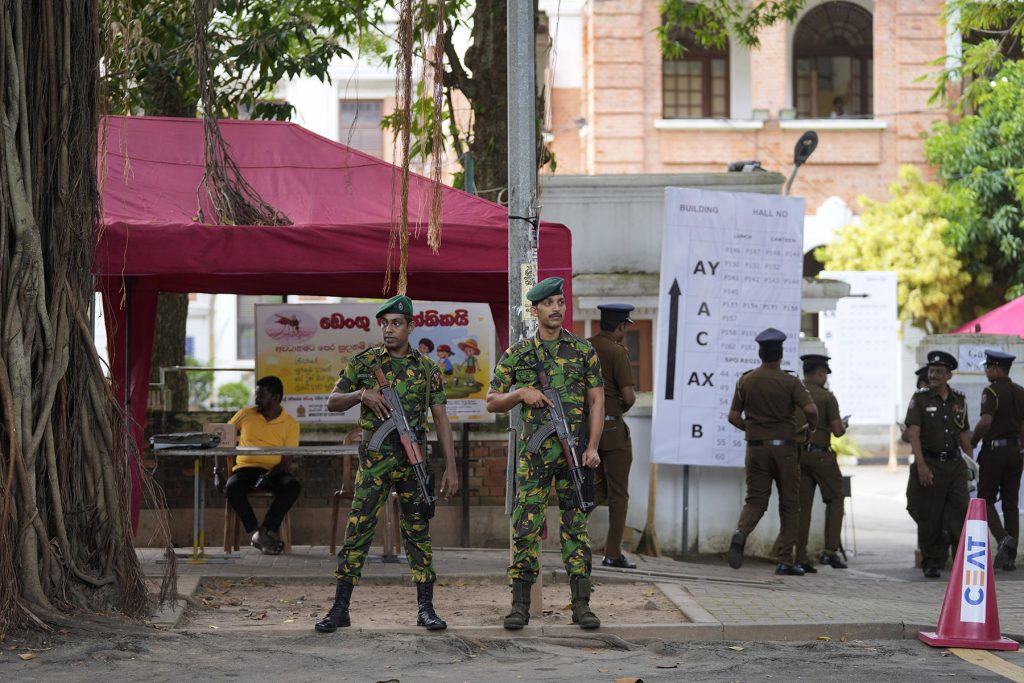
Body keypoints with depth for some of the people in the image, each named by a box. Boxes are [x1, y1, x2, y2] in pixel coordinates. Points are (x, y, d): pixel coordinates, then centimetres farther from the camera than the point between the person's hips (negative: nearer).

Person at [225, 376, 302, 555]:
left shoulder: (290, 424, 4)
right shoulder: (245, 415, 11)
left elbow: (287, 461, -3)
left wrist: (269, 475, -23)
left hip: (273, 472, -1)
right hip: (246, 468, 1)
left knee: (293, 485, -33)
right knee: (232, 487, -34)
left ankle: (265, 530, -34)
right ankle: (256, 532, -33)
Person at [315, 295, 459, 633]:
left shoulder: (427, 368, 6)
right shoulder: (364, 362, 4)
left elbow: (441, 419, 6)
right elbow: (332, 402, 7)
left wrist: (451, 467, 0)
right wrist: (362, 393, -13)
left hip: (414, 460, 1)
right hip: (375, 459, -1)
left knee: (418, 533, 4)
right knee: (357, 531, -3)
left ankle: (426, 608, 9)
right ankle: (340, 609, 1)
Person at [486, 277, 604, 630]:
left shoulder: (583, 350, 7)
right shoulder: (517, 355, 6)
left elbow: (596, 402, 5)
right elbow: (492, 402, 10)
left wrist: (592, 447, -5)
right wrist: (521, 393, -9)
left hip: (575, 451, 0)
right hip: (534, 452, 0)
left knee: (576, 526, 2)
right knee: (526, 525, -3)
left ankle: (581, 604, 5)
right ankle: (520, 605, 2)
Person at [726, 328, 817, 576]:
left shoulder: (745, 381, 4)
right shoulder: (790, 382, -6)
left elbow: (733, 417, 4)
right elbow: (810, 409, -17)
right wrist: (812, 428, 3)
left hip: (756, 447, 3)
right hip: (784, 447, -3)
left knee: (756, 499, 7)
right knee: (789, 504, 7)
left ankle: (741, 532, -24)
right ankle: (785, 560, 4)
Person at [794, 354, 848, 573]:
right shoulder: (826, 397, -8)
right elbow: (837, 431, -10)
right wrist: (843, 426, 12)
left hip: (797, 454, 4)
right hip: (820, 454, -4)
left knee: (803, 505, 6)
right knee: (834, 500, 10)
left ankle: (801, 557, 2)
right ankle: (830, 550, -1)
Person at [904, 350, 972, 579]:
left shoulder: (959, 400, 10)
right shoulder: (920, 399, -2)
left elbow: (964, 435, 17)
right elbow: (913, 433, -10)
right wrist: (921, 465, -19)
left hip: (954, 463, 3)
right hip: (930, 463, -3)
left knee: (961, 510, -6)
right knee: (929, 517, 2)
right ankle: (931, 563, 11)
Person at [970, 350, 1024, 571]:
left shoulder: (991, 391, -12)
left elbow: (986, 421, -23)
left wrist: (972, 442, -9)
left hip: (994, 450, -6)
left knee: (986, 499, 4)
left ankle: (1003, 538, -19)